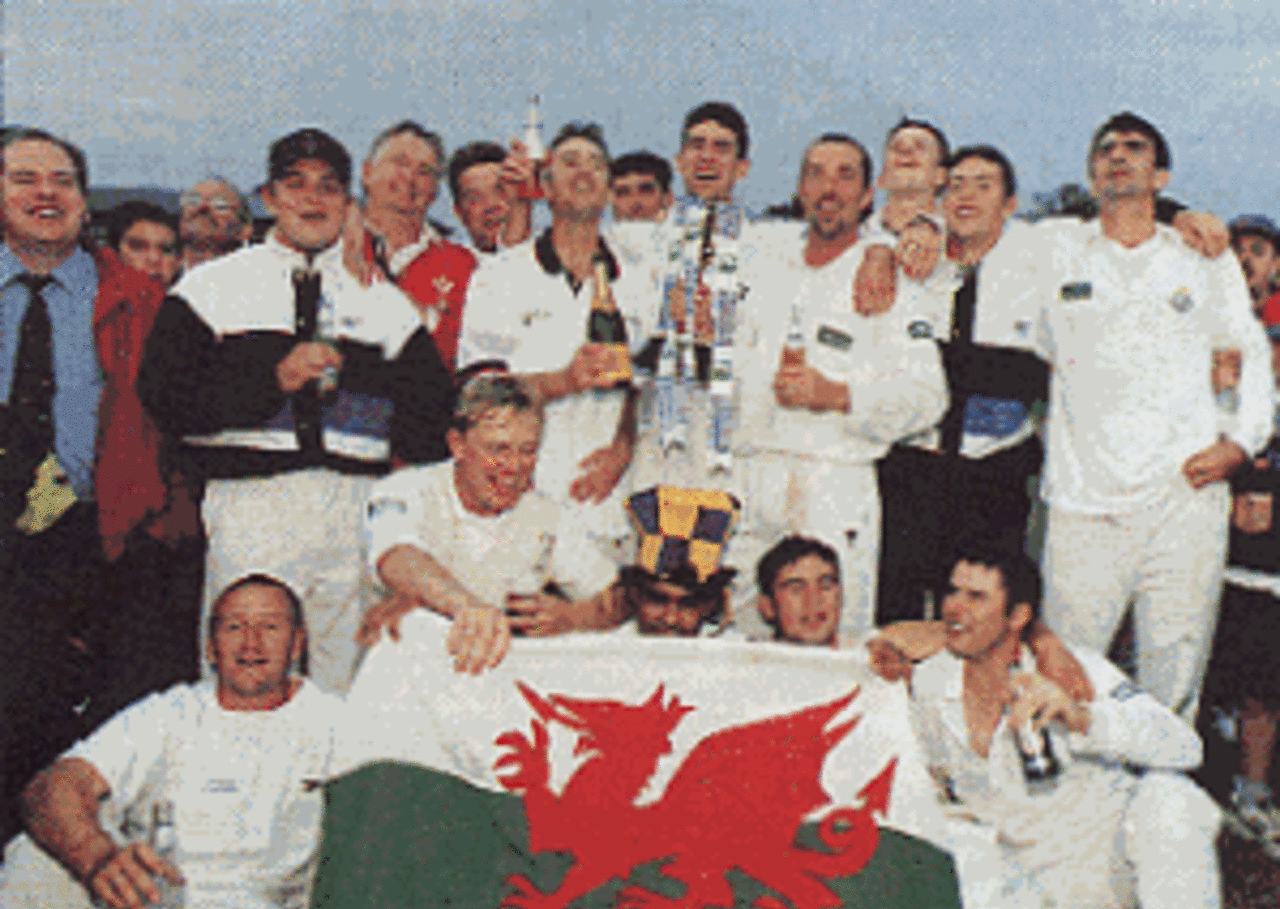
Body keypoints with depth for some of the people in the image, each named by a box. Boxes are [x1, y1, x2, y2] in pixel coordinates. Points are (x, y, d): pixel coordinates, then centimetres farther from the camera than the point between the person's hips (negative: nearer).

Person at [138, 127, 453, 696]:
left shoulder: (384, 302, 17)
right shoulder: (213, 288, 10)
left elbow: (432, 408, 16)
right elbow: (162, 394, -1)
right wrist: (272, 379, -10)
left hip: (358, 513, 2)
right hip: (250, 506, -2)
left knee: (349, 690, 1)